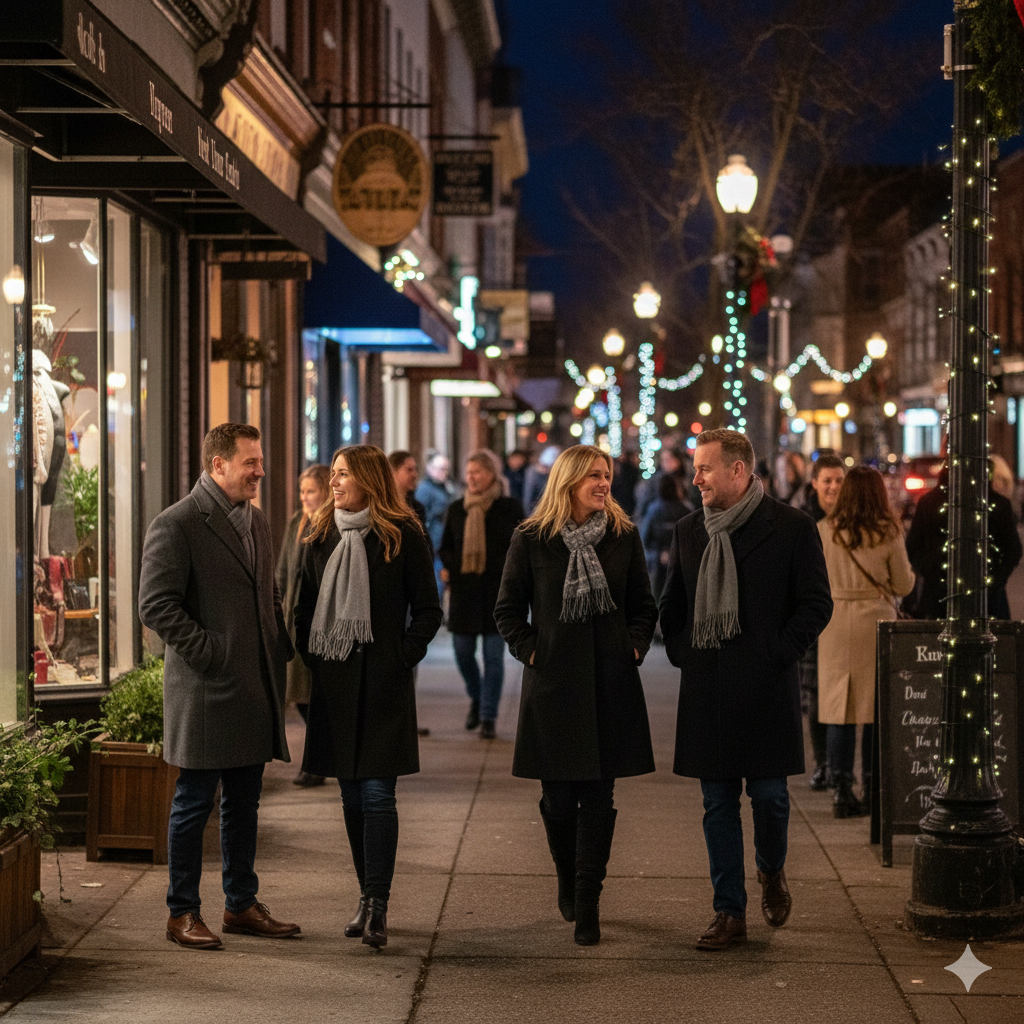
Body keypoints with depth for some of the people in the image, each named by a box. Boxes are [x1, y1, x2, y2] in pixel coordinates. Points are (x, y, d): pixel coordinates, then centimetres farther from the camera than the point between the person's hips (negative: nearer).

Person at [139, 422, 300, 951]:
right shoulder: (175, 525, -11)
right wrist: (209, 653, -17)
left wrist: (280, 651, 11)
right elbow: (156, 606, -16)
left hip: (254, 689, 7)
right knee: (194, 801, 1)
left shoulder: (256, 521, 15)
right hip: (206, 689, -7)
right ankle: (182, 912, 10)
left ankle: (241, 903, 24)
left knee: (243, 802, 14)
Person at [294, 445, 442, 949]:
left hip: (383, 683, -5)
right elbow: (304, 608, 19)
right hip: (335, 683, 5)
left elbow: (428, 610, 0)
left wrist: (402, 658, -9)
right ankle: (367, 898, 19)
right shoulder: (320, 538, 10)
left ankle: (377, 907, -9)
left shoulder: (402, 536, -4)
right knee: (351, 795, 9)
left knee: (377, 794, -9)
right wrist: (310, 656, 6)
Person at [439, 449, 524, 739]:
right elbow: (446, 546, 16)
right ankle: (476, 699, 32)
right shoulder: (456, 508, 9)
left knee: (493, 655, -2)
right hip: (463, 590, 3)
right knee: (462, 652, 5)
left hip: (497, 591, -3)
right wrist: (447, 567, -3)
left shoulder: (509, 507, -1)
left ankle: (488, 717, 5)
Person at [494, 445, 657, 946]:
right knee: (559, 796, 4)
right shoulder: (531, 539, -1)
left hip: (611, 681, 1)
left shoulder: (624, 536, 5)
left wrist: (634, 646, 0)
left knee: (598, 796, -2)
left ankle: (587, 905, 3)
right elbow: (508, 609, 7)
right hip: (554, 680, -1)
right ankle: (567, 881, 29)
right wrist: (530, 651, -4)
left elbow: (643, 605, 14)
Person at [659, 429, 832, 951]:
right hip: (706, 688, 4)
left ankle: (771, 871, 31)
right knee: (718, 802, 5)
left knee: (768, 792, 0)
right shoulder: (689, 530, 10)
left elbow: (817, 603, -3)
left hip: (765, 687, -4)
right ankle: (729, 912, 12)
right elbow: (670, 604, 20)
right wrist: (680, 652, 7)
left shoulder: (792, 528, -4)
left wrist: (780, 652, -9)